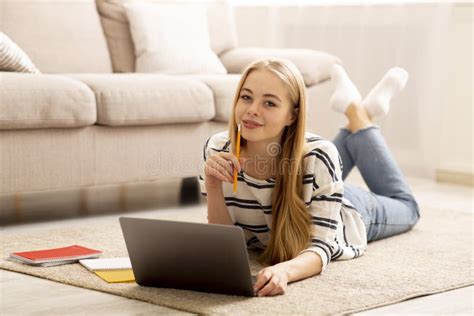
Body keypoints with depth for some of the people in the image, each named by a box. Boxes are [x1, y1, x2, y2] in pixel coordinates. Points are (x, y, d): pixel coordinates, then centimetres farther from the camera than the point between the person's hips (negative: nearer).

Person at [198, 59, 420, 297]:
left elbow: (320, 247, -41)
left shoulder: (318, 157, -43)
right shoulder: (217, 150, -34)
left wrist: (284, 270, -63)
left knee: (405, 207, 32)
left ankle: (357, 111, 38)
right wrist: (213, 186, -44)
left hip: (347, 212, -2)